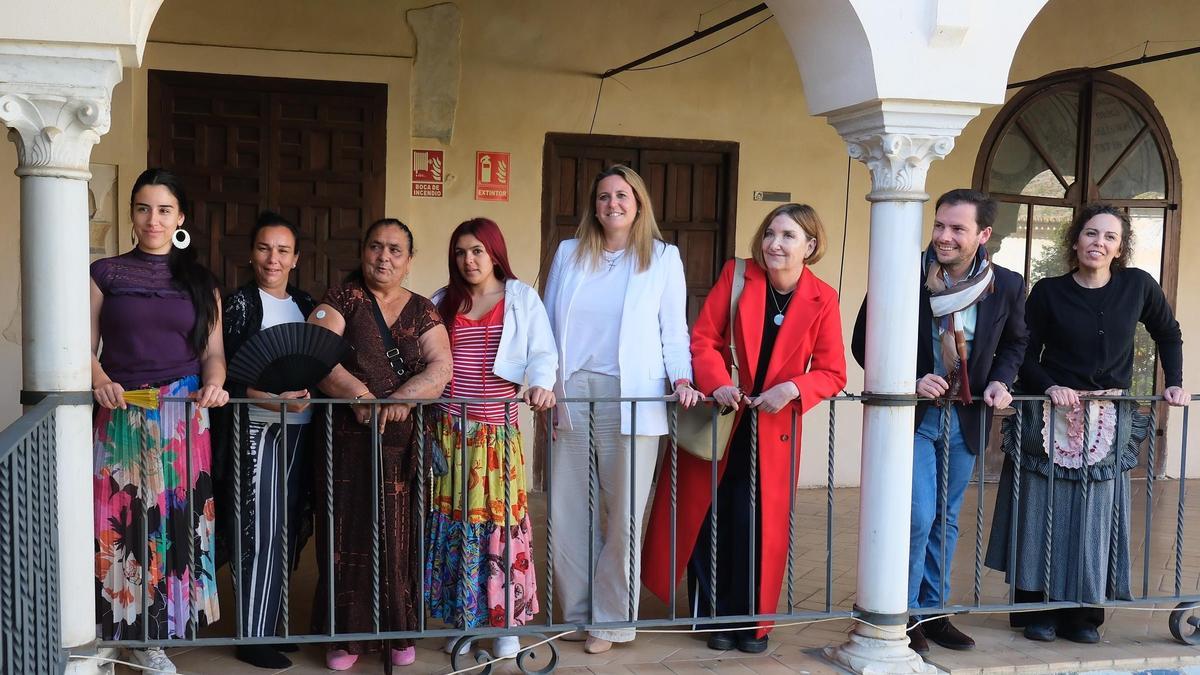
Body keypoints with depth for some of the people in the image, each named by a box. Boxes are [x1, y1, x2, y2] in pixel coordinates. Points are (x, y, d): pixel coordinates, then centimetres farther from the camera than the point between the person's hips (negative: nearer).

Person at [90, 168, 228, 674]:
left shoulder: (200, 282, 11)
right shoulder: (105, 274, 6)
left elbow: (213, 352, 7)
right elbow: (85, 346, 2)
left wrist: (213, 384, -13)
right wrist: (100, 380, -17)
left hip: (184, 416, 1)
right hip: (121, 416, -1)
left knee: (174, 519, 2)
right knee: (121, 520, -5)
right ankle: (117, 625, 8)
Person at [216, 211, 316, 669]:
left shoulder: (307, 305, 12)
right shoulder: (239, 303, -4)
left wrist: (308, 393, -4)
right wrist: (267, 396, -23)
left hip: (298, 428, 6)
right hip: (256, 428, -5)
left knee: (289, 528, 10)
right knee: (261, 532, -5)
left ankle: (272, 618, 24)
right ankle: (253, 637, 5)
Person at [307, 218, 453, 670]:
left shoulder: (422, 311, 9)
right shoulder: (342, 299, 3)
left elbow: (440, 368, -3)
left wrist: (399, 400, -19)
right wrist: (359, 394, -25)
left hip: (405, 441, 2)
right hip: (348, 439, -1)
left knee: (399, 534, 4)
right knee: (349, 533, 1)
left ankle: (400, 631, 16)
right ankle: (348, 633, 12)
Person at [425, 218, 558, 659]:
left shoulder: (522, 298, 4)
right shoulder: (441, 302, 12)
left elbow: (542, 353, -4)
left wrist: (541, 384, -25)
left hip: (498, 429, -2)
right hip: (449, 429, 2)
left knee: (501, 518, -2)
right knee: (452, 519, 5)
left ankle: (507, 621, 8)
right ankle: (460, 618, 16)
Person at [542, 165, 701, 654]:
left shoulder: (662, 257, 8)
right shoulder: (568, 254, 14)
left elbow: (673, 327, 7)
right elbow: (548, 323, 13)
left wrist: (681, 378, -8)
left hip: (630, 395, -2)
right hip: (572, 392, 3)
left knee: (623, 512, 1)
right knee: (567, 509, 5)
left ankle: (611, 619, 14)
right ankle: (579, 611, 19)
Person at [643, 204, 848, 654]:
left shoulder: (822, 300, -6)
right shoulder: (736, 275, -6)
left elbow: (832, 373, -5)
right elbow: (702, 338, -7)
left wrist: (793, 388, -23)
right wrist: (718, 383, -23)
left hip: (774, 427, 0)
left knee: (760, 526, 3)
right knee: (707, 519, 4)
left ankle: (753, 622, 21)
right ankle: (716, 618, 22)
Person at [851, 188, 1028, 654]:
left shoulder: (1007, 286, -5)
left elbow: (1015, 343, 13)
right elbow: (864, 342, -8)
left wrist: (1000, 380, -5)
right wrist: (909, 382, -19)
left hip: (966, 418, 4)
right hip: (913, 414, -3)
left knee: (945, 521, 14)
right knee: (918, 517, -8)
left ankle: (934, 611, 28)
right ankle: (904, 615, 10)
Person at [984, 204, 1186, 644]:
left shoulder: (1138, 286, -1)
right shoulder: (1048, 292, -4)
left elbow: (1168, 335, 15)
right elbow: (1025, 355, -2)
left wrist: (1174, 383, 6)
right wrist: (1050, 387, -17)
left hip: (1108, 426, 1)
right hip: (1049, 422, -1)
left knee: (1095, 519, 3)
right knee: (1044, 515, 1)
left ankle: (1083, 614, 13)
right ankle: (1037, 610, 11)